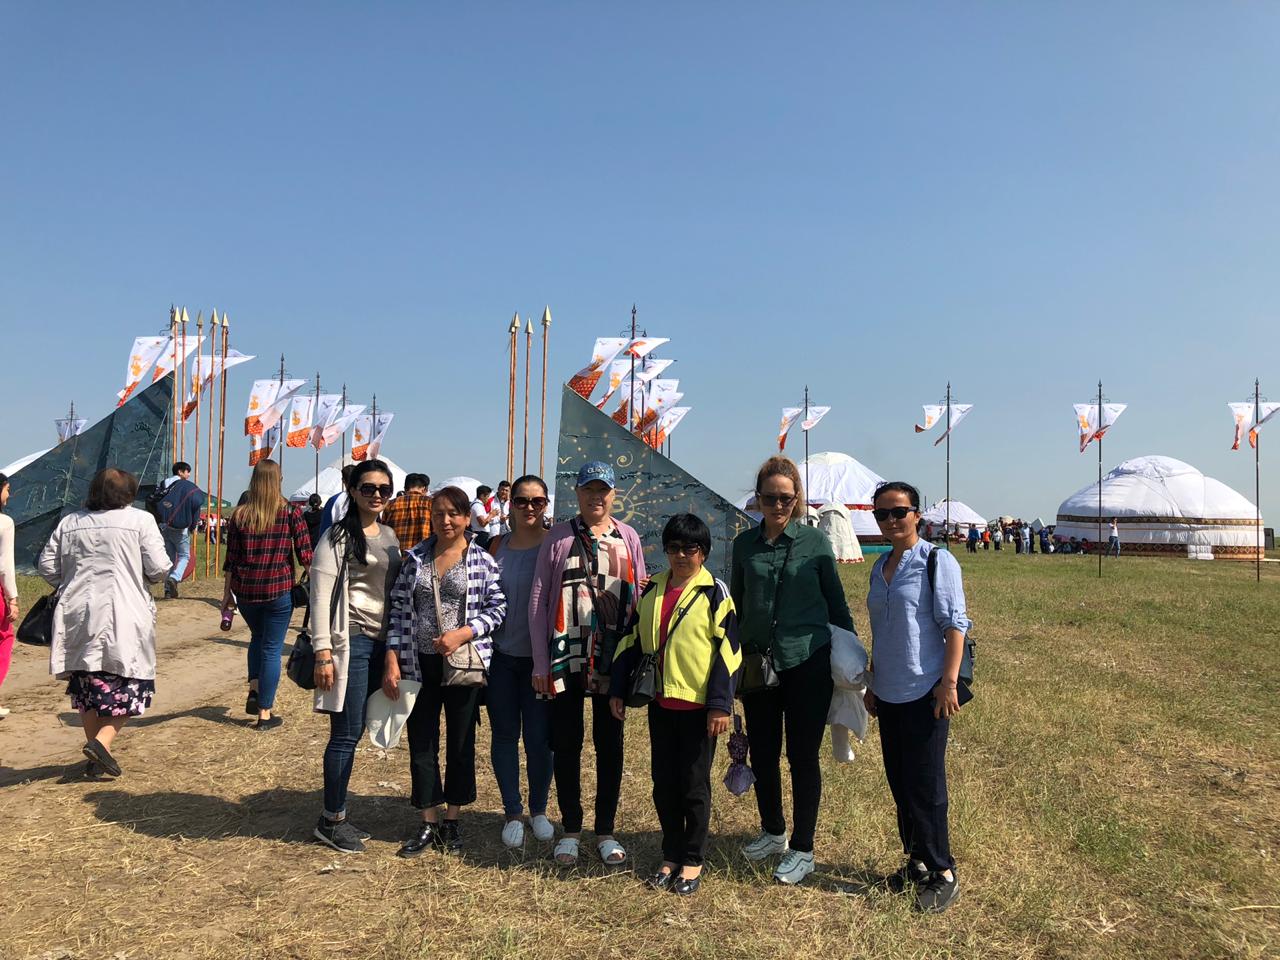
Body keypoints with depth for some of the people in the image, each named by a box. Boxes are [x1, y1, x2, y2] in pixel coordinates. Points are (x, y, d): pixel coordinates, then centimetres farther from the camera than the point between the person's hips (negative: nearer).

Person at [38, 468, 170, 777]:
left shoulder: (70, 523, 8)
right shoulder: (140, 520, -5)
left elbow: (46, 566, 9)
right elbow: (158, 569, -9)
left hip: (77, 617, 5)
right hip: (123, 617, -5)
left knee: (88, 686, 14)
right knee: (128, 685, 6)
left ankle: (95, 759, 20)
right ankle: (102, 741, -14)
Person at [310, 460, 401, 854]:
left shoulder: (390, 537, 13)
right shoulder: (338, 537, -7)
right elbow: (320, 595, -10)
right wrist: (323, 652, -16)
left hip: (382, 642, 6)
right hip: (351, 641, -6)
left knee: (355, 730, 10)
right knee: (347, 732, -2)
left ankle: (337, 815, 21)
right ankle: (331, 821, 11)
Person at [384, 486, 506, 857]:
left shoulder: (482, 560, -3)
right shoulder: (415, 558, 4)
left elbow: (497, 608, -4)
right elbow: (399, 609, 4)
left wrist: (462, 634, -18)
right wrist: (392, 661, -2)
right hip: (420, 663, 2)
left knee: (461, 743, 10)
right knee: (421, 743, 8)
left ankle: (452, 819, 27)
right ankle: (428, 823, 23)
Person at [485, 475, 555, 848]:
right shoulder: (498, 545, 5)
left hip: (539, 657, -3)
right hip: (500, 656, 3)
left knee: (539, 737, 5)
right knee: (505, 734, 9)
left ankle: (539, 810, 25)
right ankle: (512, 813, 24)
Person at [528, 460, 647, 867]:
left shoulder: (629, 538, 4)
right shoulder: (558, 538, -1)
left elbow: (639, 599, 7)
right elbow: (537, 600, -1)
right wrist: (541, 663, -4)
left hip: (612, 660, 1)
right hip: (566, 660, -1)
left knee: (609, 744, 10)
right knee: (567, 744, 8)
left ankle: (606, 831, 23)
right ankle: (571, 830, 23)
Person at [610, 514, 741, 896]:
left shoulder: (714, 592, -8)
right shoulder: (652, 590, 7)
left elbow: (728, 650, -10)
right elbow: (632, 640, 12)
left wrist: (720, 704, -13)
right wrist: (618, 689, 9)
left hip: (698, 703, -4)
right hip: (660, 702, 5)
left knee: (694, 785, 6)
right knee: (663, 782, 12)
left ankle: (692, 861, 21)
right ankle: (671, 856, 27)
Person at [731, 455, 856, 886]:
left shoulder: (814, 541, -4)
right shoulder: (745, 543, 4)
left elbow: (836, 601, 3)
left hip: (807, 663, -3)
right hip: (757, 662, 4)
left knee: (802, 755, 5)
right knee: (762, 752, 13)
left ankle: (802, 850, 19)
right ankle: (773, 832, 35)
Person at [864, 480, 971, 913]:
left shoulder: (936, 561, -9)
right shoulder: (879, 567, 11)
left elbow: (955, 624, -13)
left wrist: (949, 681, -20)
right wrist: (873, 683, 19)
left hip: (925, 692, -7)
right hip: (889, 694, 7)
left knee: (925, 785, -1)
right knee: (899, 781, 14)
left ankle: (942, 873, 13)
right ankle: (916, 860, 28)